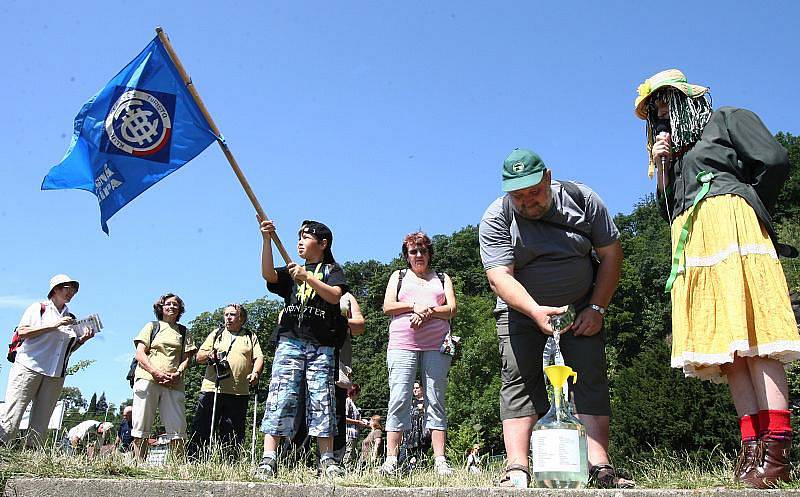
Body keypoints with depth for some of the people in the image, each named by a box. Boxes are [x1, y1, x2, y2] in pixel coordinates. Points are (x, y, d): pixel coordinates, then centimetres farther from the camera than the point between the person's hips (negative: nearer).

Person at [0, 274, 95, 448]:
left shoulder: (71, 318, 18)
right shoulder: (39, 308, 7)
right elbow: (21, 332, -6)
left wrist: (83, 339, 4)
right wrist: (54, 325, -11)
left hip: (56, 375, 5)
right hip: (29, 367, -4)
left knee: (40, 427, 0)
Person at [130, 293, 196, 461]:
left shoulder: (184, 332, 21)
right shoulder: (152, 327, 15)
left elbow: (186, 358, 13)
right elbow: (140, 354, 5)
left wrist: (177, 374, -9)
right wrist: (156, 372, -11)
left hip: (174, 384, 2)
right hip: (148, 379, -1)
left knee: (177, 428, -4)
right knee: (141, 426, -4)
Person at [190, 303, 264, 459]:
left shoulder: (251, 337, 16)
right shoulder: (216, 334, 18)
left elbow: (259, 358, 6)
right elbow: (198, 357, 13)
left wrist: (255, 373, -14)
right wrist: (209, 355, -10)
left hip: (239, 393, 0)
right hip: (211, 389, 1)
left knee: (233, 436, 3)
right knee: (201, 430, -3)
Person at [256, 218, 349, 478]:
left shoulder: (332, 270, 14)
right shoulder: (292, 271, 22)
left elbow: (335, 296, -6)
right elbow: (268, 274, 1)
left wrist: (307, 277, -14)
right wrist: (267, 239, -7)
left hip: (321, 344, -2)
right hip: (289, 341, 2)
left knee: (322, 399, -2)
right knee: (280, 396, -8)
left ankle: (327, 460, 2)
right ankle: (268, 459, -10)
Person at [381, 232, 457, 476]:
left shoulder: (442, 278, 21)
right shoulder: (398, 276, 21)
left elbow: (451, 309, 7)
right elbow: (388, 306, 7)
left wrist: (428, 312, -10)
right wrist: (414, 306, -8)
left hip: (436, 345, 1)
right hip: (402, 344, 0)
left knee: (436, 400, -2)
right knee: (398, 398, -8)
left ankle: (440, 460, -2)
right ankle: (391, 459, -6)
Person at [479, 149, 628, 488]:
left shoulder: (581, 199, -9)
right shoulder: (496, 219, -15)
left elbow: (611, 255, -4)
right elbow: (499, 276, -26)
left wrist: (596, 309, -10)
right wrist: (535, 311, -42)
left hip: (580, 307, 2)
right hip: (522, 309, -1)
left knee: (592, 380, -8)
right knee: (519, 381, -12)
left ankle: (600, 467, -8)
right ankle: (517, 471, -15)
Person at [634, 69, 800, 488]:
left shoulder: (728, 119, 12)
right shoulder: (676, 149, 31)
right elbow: (668, 211, 22)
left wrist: (746, 207, 6)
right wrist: (662, 167, 12)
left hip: (731, 229, -6)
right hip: (692, 243, 7)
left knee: (749, 335, -17)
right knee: (727, 344, -5)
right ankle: (752, 446, -10)